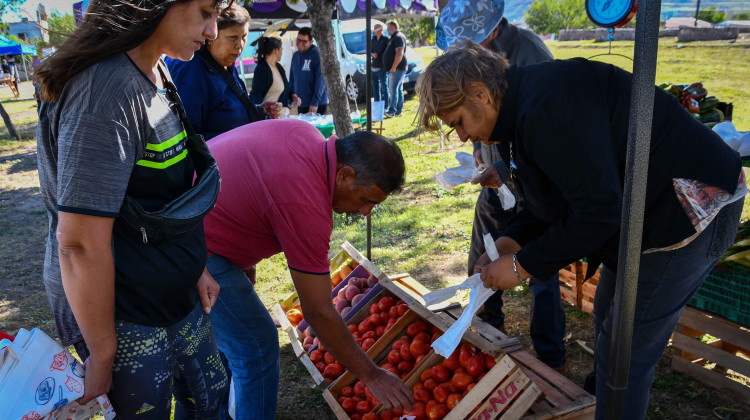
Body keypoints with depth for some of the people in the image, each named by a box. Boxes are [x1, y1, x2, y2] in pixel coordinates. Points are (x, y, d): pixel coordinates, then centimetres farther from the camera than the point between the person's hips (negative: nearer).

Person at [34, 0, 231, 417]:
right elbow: (79, 243, -27)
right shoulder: (107, 89, -27)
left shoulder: (156, 73, 4)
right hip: (123, 314, -9)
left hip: (173, 292, 9)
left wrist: (194, 266, 12)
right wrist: (103, 355, -18)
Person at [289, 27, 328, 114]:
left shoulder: (317, 55, -8)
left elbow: (320, 80, -15)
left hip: (317, 105, -6)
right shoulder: (295, 56, 12)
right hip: (301, 105, 6)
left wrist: (315, 102, -21)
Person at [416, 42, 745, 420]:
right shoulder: (520, 108, 5)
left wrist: (523, 265, -20)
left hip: (691, 208, -10)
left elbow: (598, 210, -29)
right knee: (606, 322, 22)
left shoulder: (547, 106, -29)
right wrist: (512, 241, -3)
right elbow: (558, 197, 11)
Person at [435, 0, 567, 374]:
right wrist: (479, 145, 6)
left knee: (541, 272, -1)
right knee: (481, 262, 18)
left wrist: (506, 170, -30)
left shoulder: (528, 53, -22)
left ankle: (552, 360, 15)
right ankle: (489, 330, 41)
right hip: (496, 178, 8)